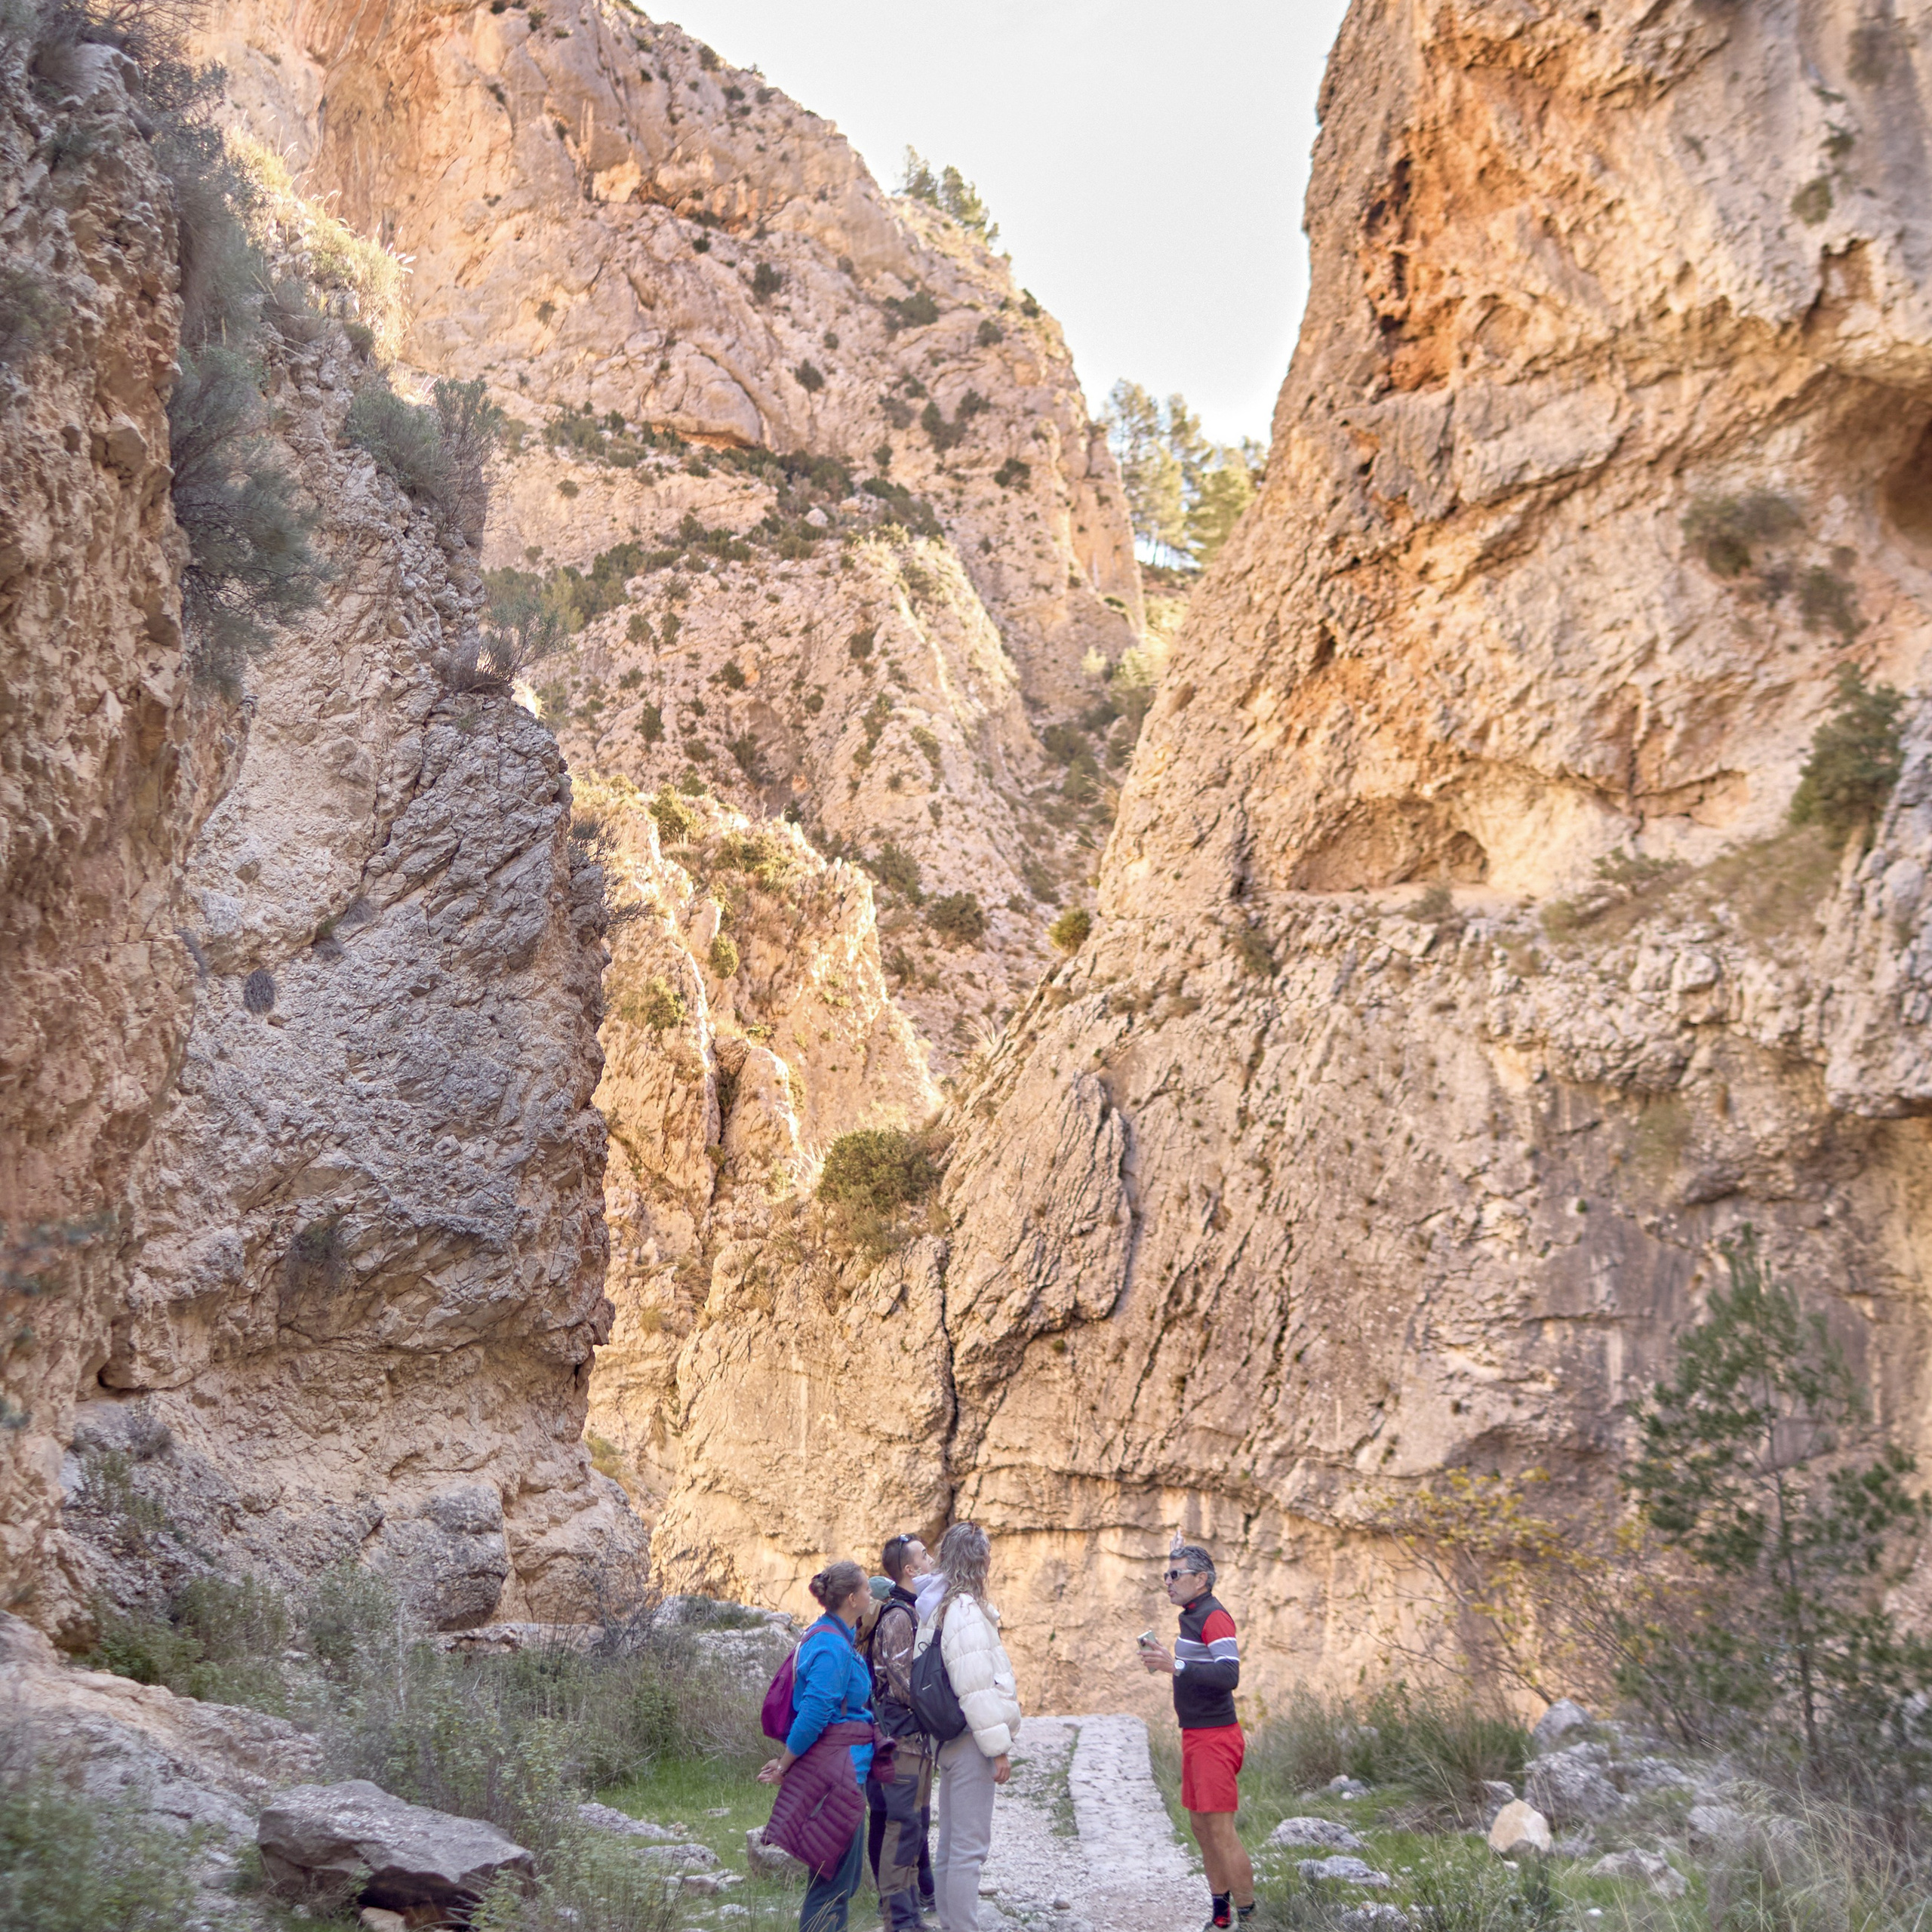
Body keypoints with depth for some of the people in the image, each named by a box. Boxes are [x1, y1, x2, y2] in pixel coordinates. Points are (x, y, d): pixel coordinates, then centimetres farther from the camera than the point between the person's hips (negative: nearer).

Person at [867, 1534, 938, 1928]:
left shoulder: (913, 1612, 14)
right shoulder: (898, 1617, -18)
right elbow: (904, 1683, -21)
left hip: (917, 1736, 10)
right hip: (904, 1734, -10)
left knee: (918, 1817, 19)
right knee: (902, 1822, -8)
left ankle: (922, 1892, 31)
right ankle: (898, 1914, -5)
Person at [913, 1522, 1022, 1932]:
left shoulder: (938, 1607, 13)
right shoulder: (966, 1610, -17)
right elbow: (976, 1686, -20)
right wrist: (999, 1746, -16)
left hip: (950, 1740, 10)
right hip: (969, 1743, -10)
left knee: (951, 1844, 15)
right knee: (970, 1847, -7)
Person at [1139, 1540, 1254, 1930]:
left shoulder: (1214, 1617, -16)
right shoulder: (1191, 1616, 14)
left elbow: (1229, 1674, -28)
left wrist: (1175, 1666, -33)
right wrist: (1165, 1658, 11)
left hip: (1214, 1738, -10)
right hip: (1195, 1737, 10)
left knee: (1221, 1832, -9)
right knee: (1201, 1827, 14)